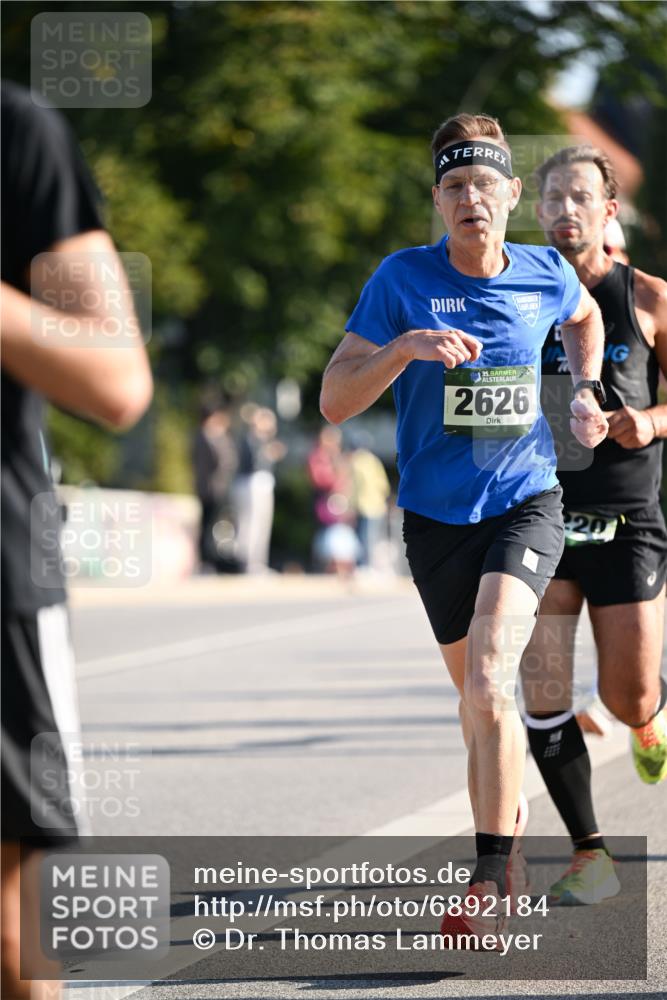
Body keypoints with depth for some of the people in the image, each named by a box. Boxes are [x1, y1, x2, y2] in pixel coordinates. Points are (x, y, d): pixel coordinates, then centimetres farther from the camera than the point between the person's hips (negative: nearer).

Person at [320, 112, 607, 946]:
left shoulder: (546, 275, -3)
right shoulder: (403, 279, -8)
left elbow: (583, 318, 24)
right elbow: (334, 401, -12)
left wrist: (584, 393, 9)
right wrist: (406, 346, -27)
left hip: (525, 507, -1)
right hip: (436, 516, 2)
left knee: (489, 678, -23)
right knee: (475, 695, 15)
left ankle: (489, 881, -21)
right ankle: (509, 846, 37)